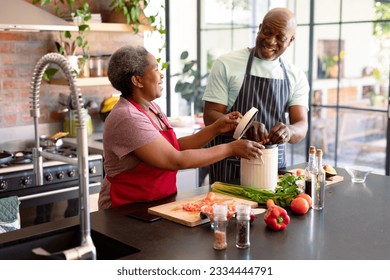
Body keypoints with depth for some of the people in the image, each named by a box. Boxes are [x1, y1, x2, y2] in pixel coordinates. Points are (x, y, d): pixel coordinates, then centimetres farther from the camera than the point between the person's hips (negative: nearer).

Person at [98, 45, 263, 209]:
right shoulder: (127, 118, -19)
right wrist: (231, 149, -16)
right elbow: (176, 161, -21)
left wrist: (215, 129, 1)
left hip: (161, 201, 8)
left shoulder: (151, 107, 9)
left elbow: (176, 148, 8)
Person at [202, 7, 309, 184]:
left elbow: (301, 127, -4)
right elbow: (210, 116, -9)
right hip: (230, 164, -3)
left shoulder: (296, 77, 4)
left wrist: (288, 131, -28)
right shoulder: (226, 64, -6)